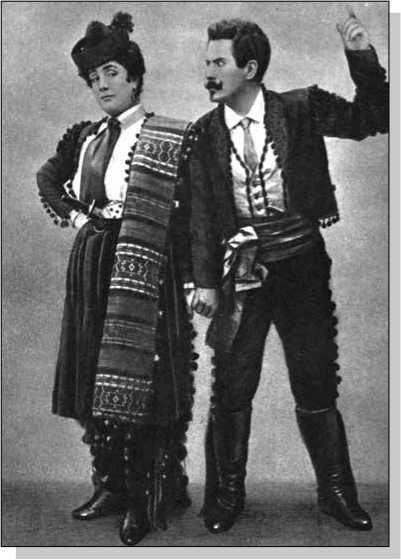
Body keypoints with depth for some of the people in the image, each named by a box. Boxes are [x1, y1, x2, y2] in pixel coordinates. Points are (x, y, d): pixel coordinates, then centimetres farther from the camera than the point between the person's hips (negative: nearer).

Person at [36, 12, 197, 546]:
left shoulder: (170, 139, -7)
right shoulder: (85, 137, 12)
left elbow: (187, 212, -11)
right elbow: (48, 178, 28)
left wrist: (194, 278, -16)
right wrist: (72, 214, 12)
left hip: (143, 272, -7)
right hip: (92, 265, 7)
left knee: (138, 380, -4)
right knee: (95, 379, 11)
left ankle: (147, 498, 10)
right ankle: (111, 484, 25)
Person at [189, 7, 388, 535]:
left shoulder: (301, 108, -2)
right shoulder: (205, 132, 1)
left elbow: (371, 119, -3)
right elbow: (202, 211, 1)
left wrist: (362, 57, -17)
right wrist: (205, 280, -4)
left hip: (301, 263, 0)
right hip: (240, 269, 1)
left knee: (317, 384, 8)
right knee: (231, 387, 5)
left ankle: (336, 491, 26)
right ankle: (227, 495, 23)